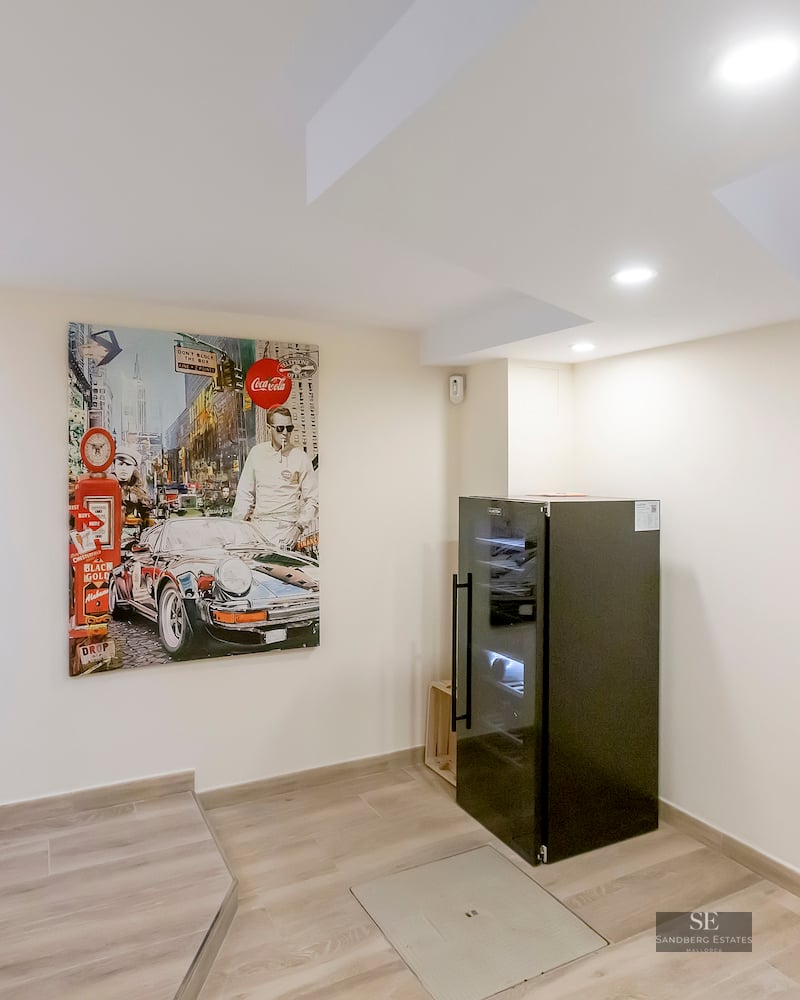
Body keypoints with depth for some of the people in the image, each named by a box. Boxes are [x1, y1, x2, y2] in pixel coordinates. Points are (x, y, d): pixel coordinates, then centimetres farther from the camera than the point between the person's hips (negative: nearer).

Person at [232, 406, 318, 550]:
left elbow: (312, 499, 4)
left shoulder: (300, 458, 1)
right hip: (257, 525, 3)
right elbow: (244, 493, 16)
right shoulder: (257, 452, 10)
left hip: (285, 527, -3)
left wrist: (299, 528, -7)